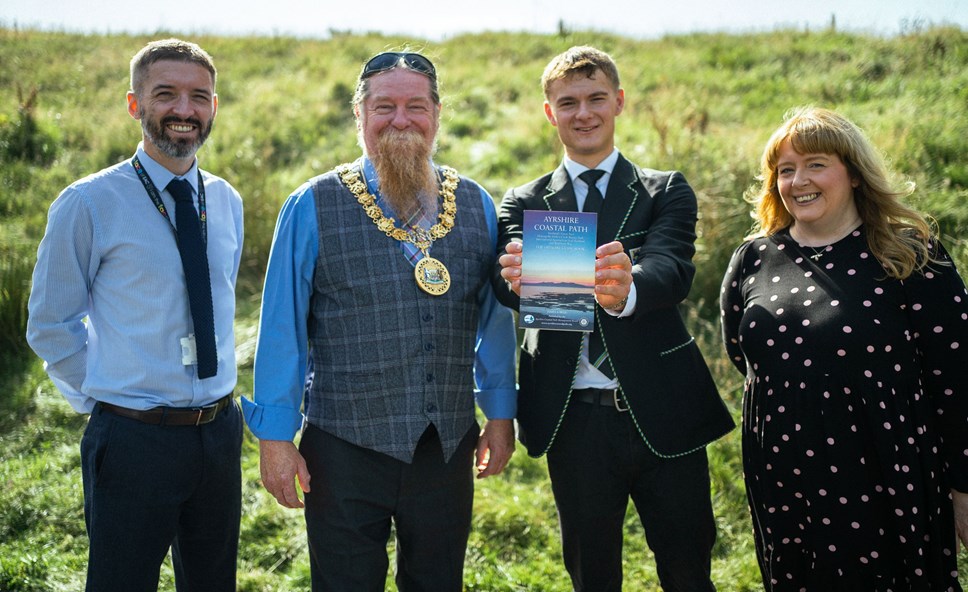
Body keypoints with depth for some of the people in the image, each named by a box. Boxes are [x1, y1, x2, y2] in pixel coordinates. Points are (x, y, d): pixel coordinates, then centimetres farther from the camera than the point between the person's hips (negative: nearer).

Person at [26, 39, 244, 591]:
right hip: (134, 439, -5)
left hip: (219, 435, 5)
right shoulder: (89, 204, -10)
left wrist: (216, 405, 15)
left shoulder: (227, 202, 6)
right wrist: (101, 397, -2)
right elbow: (50, 325, -2)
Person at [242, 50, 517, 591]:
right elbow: (282, 328, -3)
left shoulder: (476, 206, 5)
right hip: (345, 446, -3)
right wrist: (275, 435, -4)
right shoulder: (313, 208, -4)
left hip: (448, 446, 3)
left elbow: (494, 318, 10)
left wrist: (501, 412, 10)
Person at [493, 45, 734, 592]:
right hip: (574, 420, 1)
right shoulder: (524, 203, 8)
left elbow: (673, 271, -15)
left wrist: (627, 290, -38)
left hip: (663, 415, -1)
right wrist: (519, 280, -36)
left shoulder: (666, 191, 5)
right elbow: (507, 282, -11)